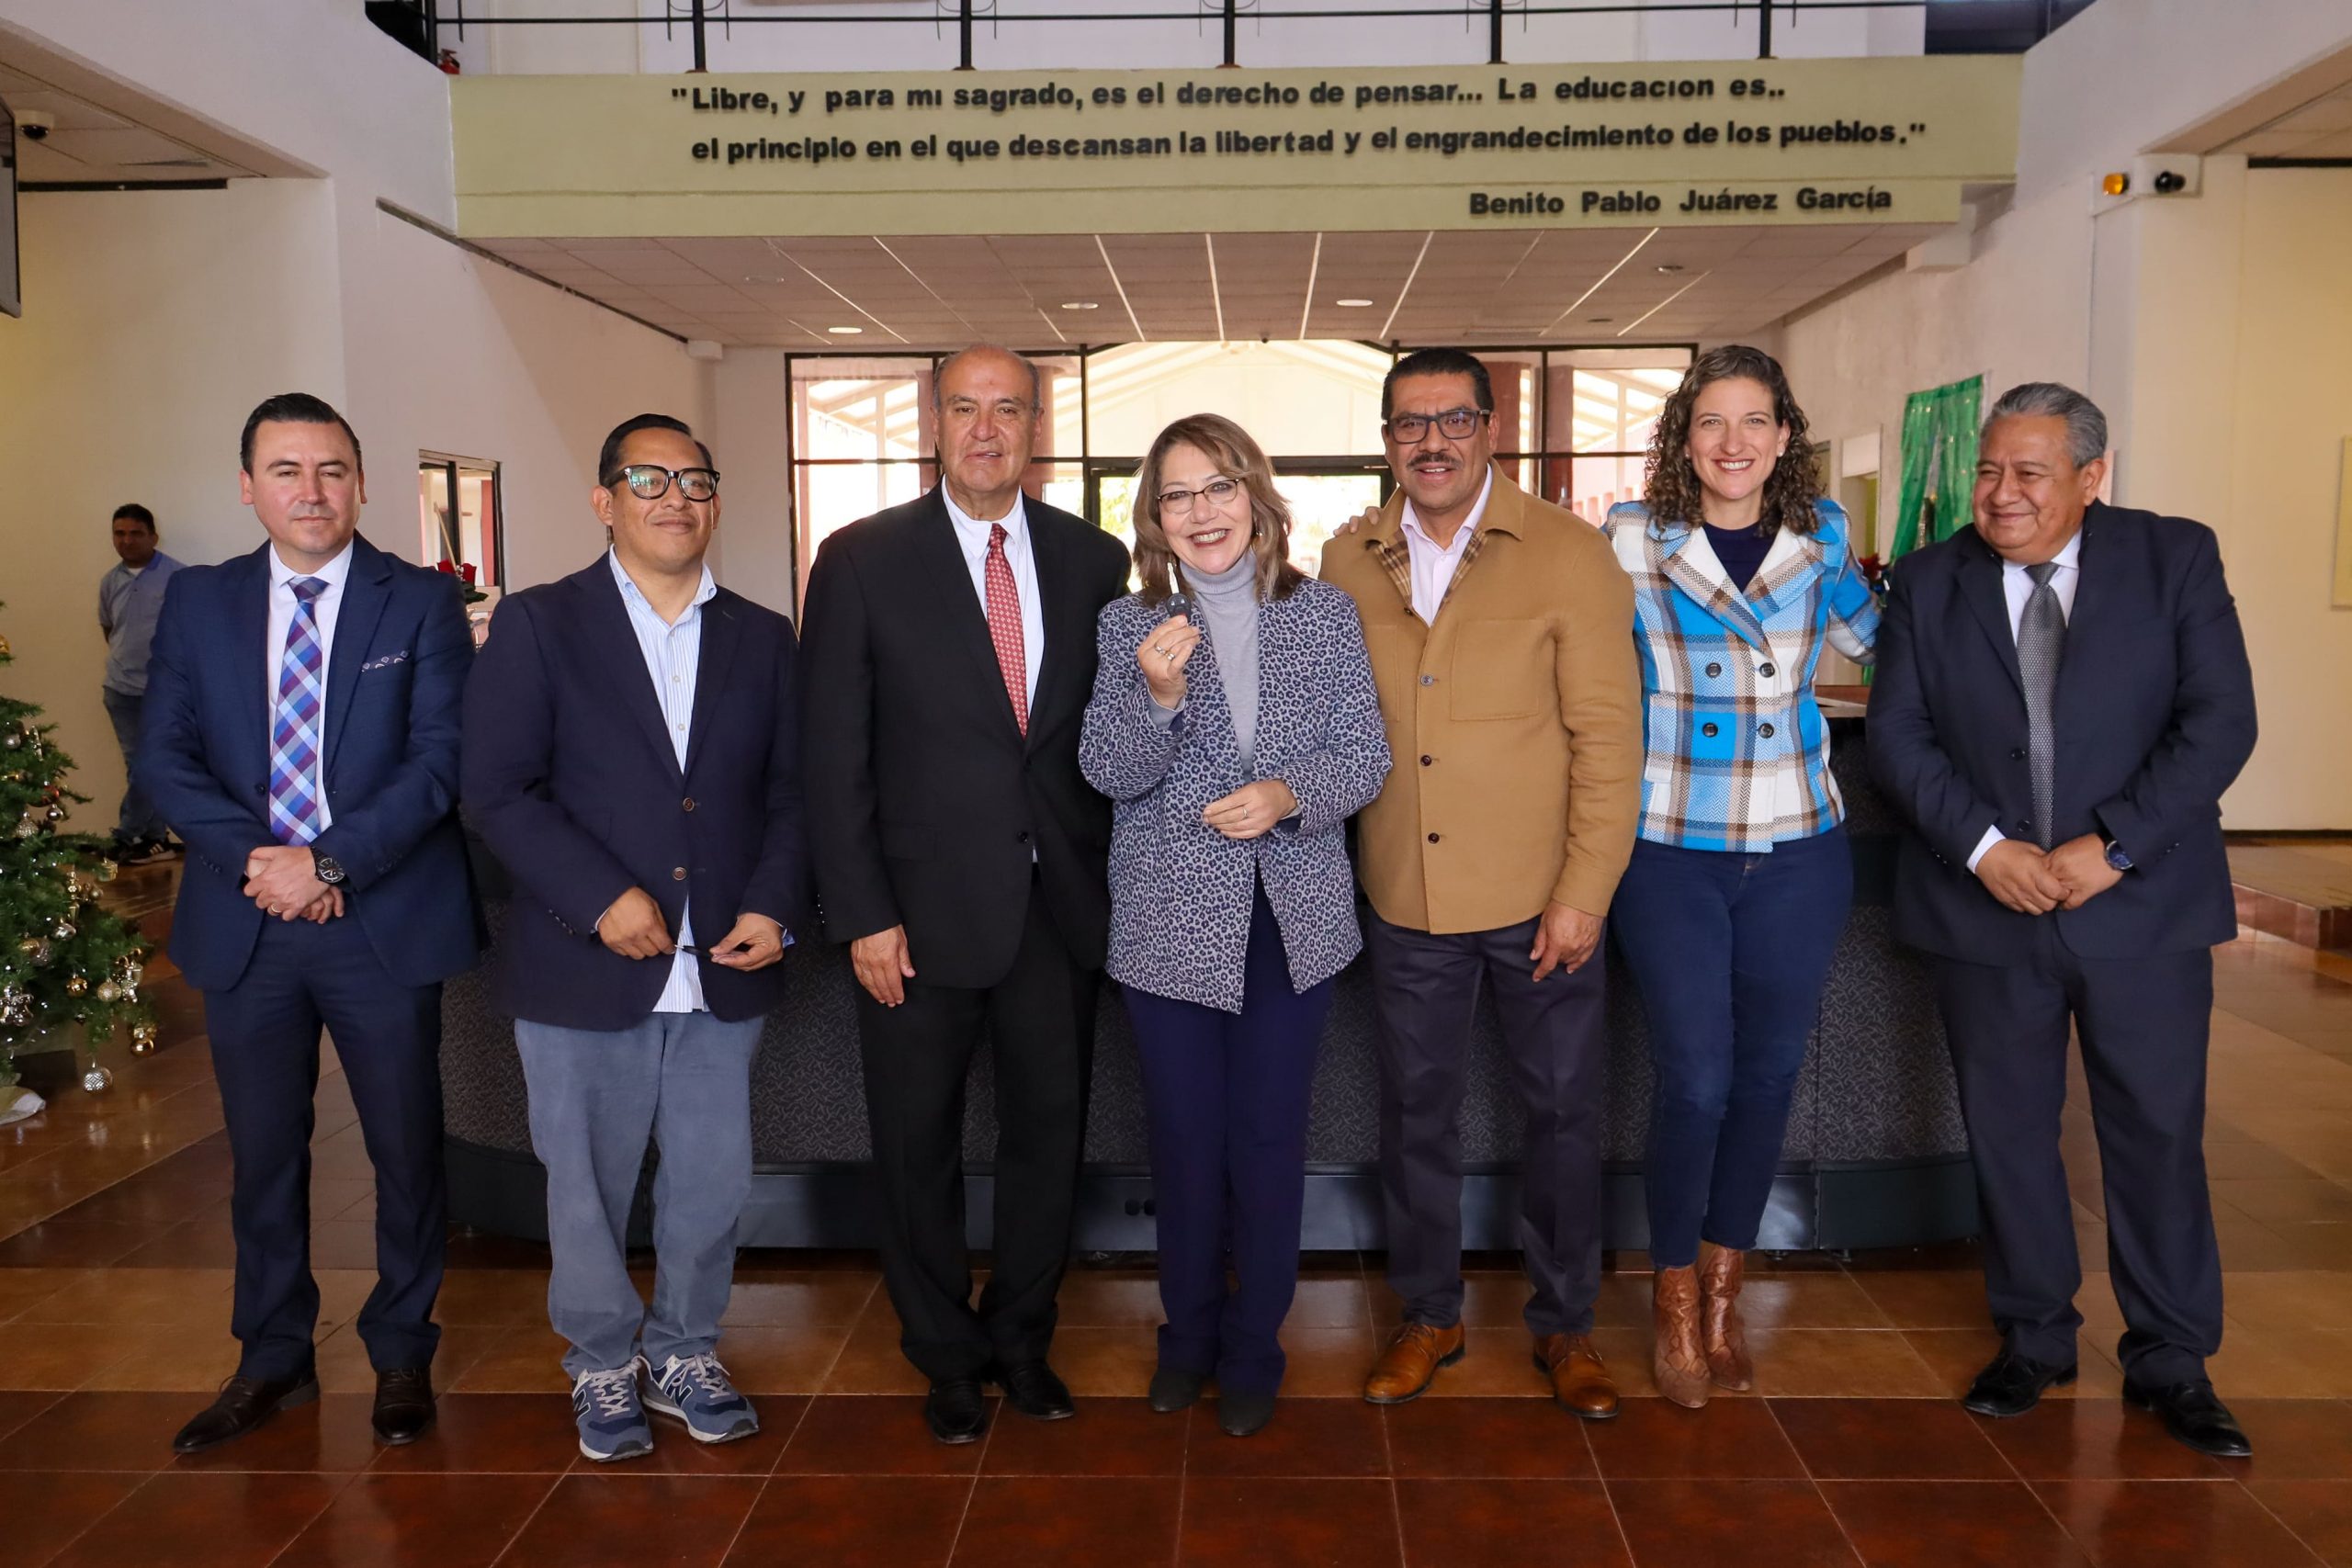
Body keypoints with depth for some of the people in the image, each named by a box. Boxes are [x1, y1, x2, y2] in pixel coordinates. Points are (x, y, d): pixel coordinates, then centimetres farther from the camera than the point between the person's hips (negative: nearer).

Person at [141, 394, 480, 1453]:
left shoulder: (422, 602, -2)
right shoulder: (197, 601, 7)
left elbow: (441, 759, -9)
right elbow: (165, 757, 1)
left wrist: (330, 862, -18)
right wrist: (256, 858, -14)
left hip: (386, 920, -2)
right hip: (244, 923, 3)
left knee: (406, 1148, 8)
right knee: (263, 1153, 14)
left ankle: (402, 1354, 27)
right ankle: (273, 1361, 31)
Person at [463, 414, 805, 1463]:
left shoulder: (763, 638, 9)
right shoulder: (538, 626, -1)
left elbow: (789, 792, 9)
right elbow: (498, 792, -7)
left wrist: (774, 906, -6)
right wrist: (603, 897, -17)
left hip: (722, 970, 3)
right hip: (585, 968, -3)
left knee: (712, 1183, 12)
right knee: (589, 1187, 11)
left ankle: (683, 1352, 34)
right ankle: (603, 1366, 33)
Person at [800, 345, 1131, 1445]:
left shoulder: (1094, 560, 4)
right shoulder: (862, 561, -4)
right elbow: (834, 754, -5)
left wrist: (1112, 886, 0)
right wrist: (862, 914, -10)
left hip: (1061, 903, 3)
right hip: (923, 907, -2)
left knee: (1049, 1131, 13)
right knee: (919, 1146, 11)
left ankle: (1021, 1337, 35)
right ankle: (947, 1356, 32)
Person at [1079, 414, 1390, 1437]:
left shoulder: (1325, 613, 1)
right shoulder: (1128, 625, -1)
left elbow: (1366, 758, 0)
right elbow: (1107, 773, -7)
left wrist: (1289, 793, -20)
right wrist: (1156, 694, -25)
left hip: (1294, 921, 0)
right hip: (1171, 923, 0)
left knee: (1270, 1137, 9)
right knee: (1184, 1138, 11)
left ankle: (1254, 1345, 28)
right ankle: (1188, 1332, 33)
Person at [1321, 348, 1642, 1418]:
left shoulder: (1568, 554, -5)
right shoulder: (1347, 564, 4)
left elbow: (1608, 735, -7)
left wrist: (1584, 892, -12)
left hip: (1541, 895, -2)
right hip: (1406, 896, 3)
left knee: (1563, 1110, 10)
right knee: (1416, 1110, 14)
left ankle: (1564, 1325, 30)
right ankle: (1428, 1315, 34)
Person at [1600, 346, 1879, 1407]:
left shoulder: (1820, 533, 6)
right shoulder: (1632, 538, -4)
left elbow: (1868, 635, 24)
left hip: (1798, 850, 4)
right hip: (1671, 851, -3)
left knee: (1769, 1074, 11)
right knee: (1695, 1080, -2)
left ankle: (1725, 1290, 31)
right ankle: (1676, 1299, 22)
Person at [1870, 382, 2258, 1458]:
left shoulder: (2176, 559, -1)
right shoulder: (1929, 582, 3)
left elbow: (2220, 721, -7)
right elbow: (1898, 733, -1)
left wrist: (2113, 847, -16)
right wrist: (1982, 845, -14)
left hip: (2142, 905, -1)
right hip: (1984, 906, 1)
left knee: (2159, 1134, 7)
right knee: (2007, 1131, 11)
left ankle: (2171, 1364, 24)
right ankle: (2033, 1339, 29)